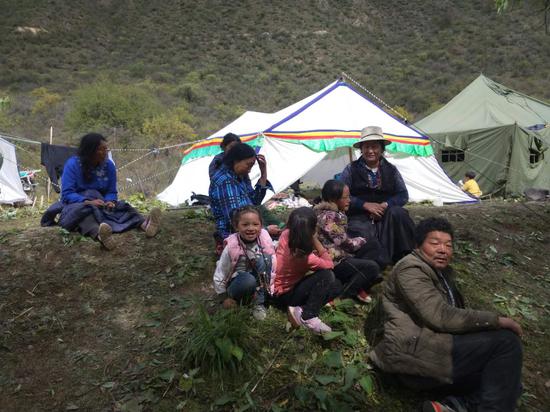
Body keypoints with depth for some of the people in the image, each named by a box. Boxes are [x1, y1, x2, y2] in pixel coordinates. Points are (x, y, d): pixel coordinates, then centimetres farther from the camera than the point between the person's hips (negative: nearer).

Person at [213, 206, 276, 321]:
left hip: (260, 280, 4)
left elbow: (273, 264, -8)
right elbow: (219, 276, -11)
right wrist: (225, 298, -8)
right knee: (248, 280, -39)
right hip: (238, 283, -3)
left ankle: (259, 303, -16)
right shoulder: (231, 247, -22)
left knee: (264, 258, -27)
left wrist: (271, 285, -12)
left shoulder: (264, 239, -16)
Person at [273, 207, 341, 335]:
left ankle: (300, 309, -8)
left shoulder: (286, 234, -16)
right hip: (285, 294, -8)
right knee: (327, 275, -26)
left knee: (336, 286, 0)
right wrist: (315, 240, -21)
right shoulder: (305, 257, -34)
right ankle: (307, 316, -17)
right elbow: (330, 264, -16)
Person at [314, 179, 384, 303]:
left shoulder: (335, 213, 11)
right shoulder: (328, 216, -21)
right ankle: (343, 294, -9)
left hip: (341, 254, 10)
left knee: (374, 244, 7)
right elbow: (344, 242, -18)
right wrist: (361, 240, 0)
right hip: (333, 262, -10)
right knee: (372, 267, -20)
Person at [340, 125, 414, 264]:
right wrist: (366, 205, -14)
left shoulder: (391, 170, 12)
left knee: (397, 212, -30)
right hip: (360, 218, -2)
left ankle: (404, 257, -20)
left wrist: (385, 205, -12)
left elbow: (403, 195, 8)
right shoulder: (351, 169, 4)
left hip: (385, 215, 3)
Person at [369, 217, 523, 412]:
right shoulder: (411, 269, -8)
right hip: (414, 350, -10)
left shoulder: (441, 272, 24)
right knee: (505, 341, -12)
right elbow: (440, 317, -19)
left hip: (431, 348, 10)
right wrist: (495, 320, -13)